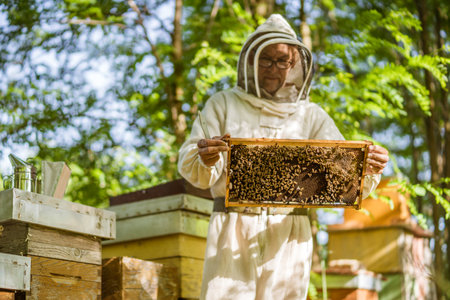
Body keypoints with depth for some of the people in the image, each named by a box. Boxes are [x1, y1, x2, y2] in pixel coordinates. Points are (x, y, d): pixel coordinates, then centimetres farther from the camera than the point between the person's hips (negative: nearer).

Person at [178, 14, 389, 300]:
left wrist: (369, 168, -19)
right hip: (233, 231, -1)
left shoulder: (311, 115, 13)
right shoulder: (223, 104, 9)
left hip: (289, 235, 2)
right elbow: (189, 166, -1)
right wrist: (205, 159, -24)